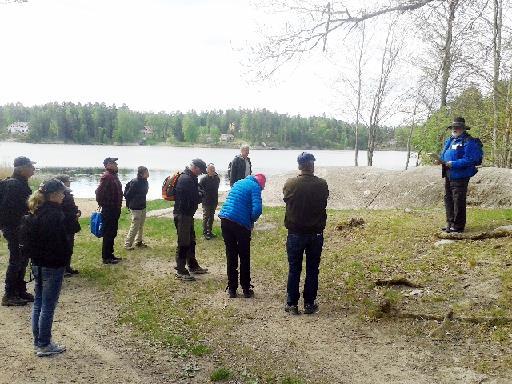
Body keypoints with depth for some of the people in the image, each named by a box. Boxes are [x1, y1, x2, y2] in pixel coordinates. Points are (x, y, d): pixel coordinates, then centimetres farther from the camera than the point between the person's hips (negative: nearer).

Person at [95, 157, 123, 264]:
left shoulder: (114, 175, 14)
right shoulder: (106, 176, -17)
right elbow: (99, 192, -24)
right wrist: (103, 204, -12)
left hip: (115, 210, 10)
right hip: (108, 210, -10)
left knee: (112, 233, 16)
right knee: (108, 233, -3)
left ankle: (110, 254, 26)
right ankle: (106, 257, 4)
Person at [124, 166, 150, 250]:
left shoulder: (144, 181, 5)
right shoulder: (135, 182, -21)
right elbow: (128, 195, -15)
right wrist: (130, 204, -4)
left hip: (143, 207, 9)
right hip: (136, 208, -9)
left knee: (141, 226, 16)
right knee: (135, 226, -5)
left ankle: (138, 242, 28)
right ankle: (128, 244, 4)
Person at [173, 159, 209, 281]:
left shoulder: (191, 178, 14)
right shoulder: (186, 179, -21)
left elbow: (194, 195, 14)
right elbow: (194, 198, -24)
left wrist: (199, 195, -6)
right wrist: (200, 195, -6)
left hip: (187, 214, 11)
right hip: (182, 215, -11)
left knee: (191, 241, 19)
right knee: (183, 243, -3)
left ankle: (193, 266, 32)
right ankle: (180, 271, 5)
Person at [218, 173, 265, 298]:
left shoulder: (238, 183, 19)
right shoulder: (255, 187, -2)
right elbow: (257, 209, -17)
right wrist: (252, 220, 3)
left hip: (225, 220, 5)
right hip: (241, 223, -5)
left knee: (231, 256, 14)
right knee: (244, 257, 11)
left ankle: (232, 289, 18)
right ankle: (246, 289, 19)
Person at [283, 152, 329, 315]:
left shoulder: (290, 184, -12)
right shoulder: (322, 185, -11)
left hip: (295, 233, 0)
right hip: (316, 233, 0)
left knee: (294, 270, 10)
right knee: (312, 270, 11)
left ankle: (292, 304, 15)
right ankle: (309, 304, 18)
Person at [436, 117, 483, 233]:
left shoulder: (469, 142, -12)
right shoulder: (450, 140, 16)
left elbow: (469, 160, -20)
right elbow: (444, 154, 25)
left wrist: (453, 164, -24)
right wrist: (440, 160, 2)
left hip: (460, 176, -9)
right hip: (448, 175, 9)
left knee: (458, 201, -4)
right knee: (448, 199, 14)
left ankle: (458, 226, 5)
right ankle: (450, 223, 25)